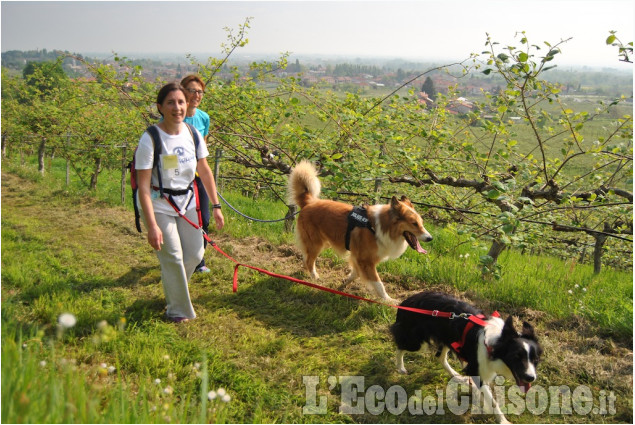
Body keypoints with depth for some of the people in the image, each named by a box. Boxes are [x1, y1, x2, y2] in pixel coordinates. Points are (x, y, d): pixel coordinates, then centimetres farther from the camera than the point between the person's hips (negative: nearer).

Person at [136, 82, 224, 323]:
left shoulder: (193, 134, -5)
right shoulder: (151, 139, -21)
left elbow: (205, 172, 6)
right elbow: (144, 186, -22)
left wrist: (216, 206, 5)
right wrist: (152, 226, -27)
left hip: (186, 202, 6)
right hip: (158, 205, -5)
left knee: (195, 254, 9)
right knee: (173, 257, -4)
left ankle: (174, 289, 39)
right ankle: (178, 310, 18)